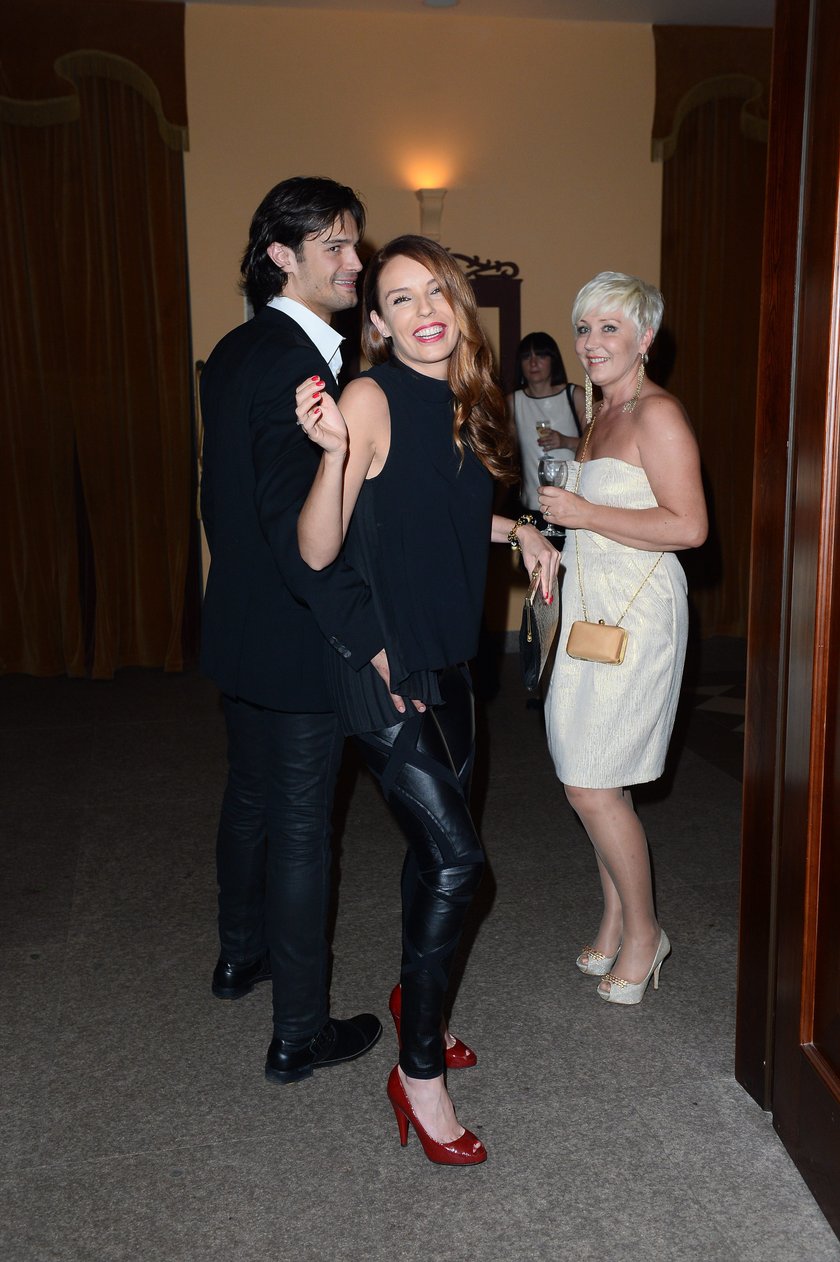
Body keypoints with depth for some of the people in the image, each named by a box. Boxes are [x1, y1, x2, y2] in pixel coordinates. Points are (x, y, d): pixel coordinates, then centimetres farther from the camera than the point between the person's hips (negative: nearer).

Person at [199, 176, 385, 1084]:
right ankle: (299, 1033, 19)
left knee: (249, 795, 24)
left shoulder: (235, 351, 8)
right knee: (299, 830, 3)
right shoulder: (297, 363, -22)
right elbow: (297, 524, -31)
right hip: (297, 638, -10)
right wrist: (370, 639, -31)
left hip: (238, 628, 10)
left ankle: (240, 954, 46)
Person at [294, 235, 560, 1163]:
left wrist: (518, 531, 12)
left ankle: (416, 994, 42)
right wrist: (333, 452, -36)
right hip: (380, 667, -8)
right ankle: (418, 1070, 7)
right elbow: (316, 551, -21)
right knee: (454, 857, -10)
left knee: (433, 842, 19)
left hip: (443, 661, 8)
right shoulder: (371, 399, -16)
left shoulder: (464, 403, 8)